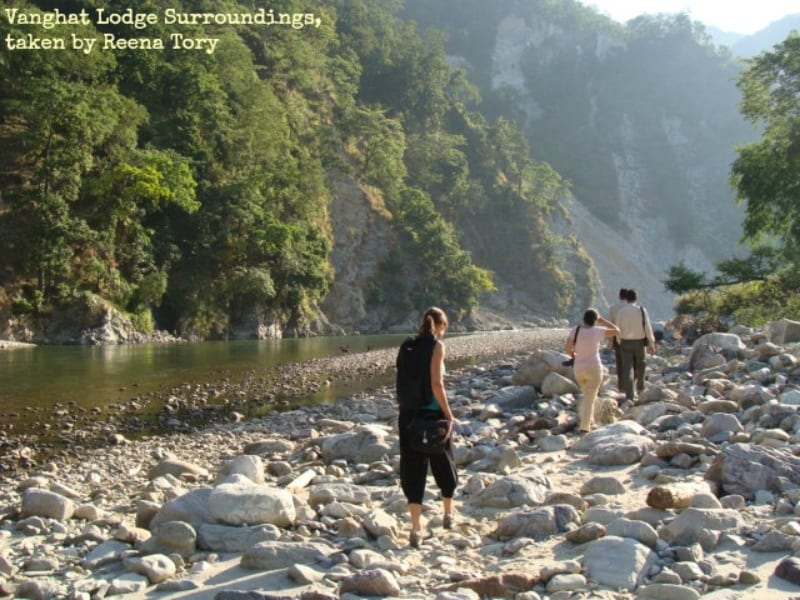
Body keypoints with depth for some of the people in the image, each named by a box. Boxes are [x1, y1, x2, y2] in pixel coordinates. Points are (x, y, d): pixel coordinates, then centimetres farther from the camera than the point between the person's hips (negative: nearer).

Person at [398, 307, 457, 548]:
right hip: (432, 413, -4)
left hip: (408, 415, 4)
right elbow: (436, 384, -17)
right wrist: (448, 414, -12)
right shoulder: (437, 345, -9)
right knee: (443, 465, 17)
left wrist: (407, 405, 16)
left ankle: (416, 528, 2)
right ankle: (448, 514, 36)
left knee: (413, 469, 5)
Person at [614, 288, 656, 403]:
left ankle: (629, 396, -15)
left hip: (625, 342, -1)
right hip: (639, 342, 1)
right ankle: (640, 390, 39)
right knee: (639, 366, 21)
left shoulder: (621, 311, -3)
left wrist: (620, 342, 17)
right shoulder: (641, 310, -6)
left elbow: (618, 328, 3)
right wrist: (651, 343, 0)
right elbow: (648, 327, -6)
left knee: (627, 368, -4)